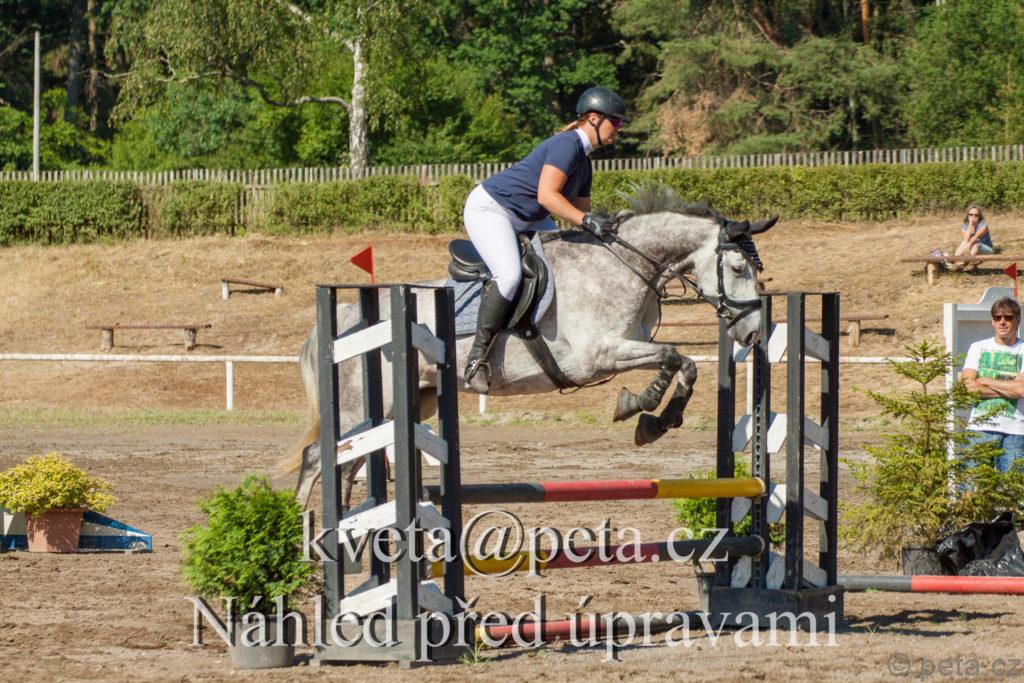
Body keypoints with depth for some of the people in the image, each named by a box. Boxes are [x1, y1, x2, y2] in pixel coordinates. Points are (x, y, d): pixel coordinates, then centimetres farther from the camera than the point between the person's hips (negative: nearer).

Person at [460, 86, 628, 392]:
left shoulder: (583, 161, 12)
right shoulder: (567, 145, -19)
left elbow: (580, 208, 18)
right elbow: (546, 195, -30)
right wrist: (586, 221, -32)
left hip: (527, 219, 11)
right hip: (489, 209, -11)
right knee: (510, 274, -29)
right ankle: (477, 357, -27)